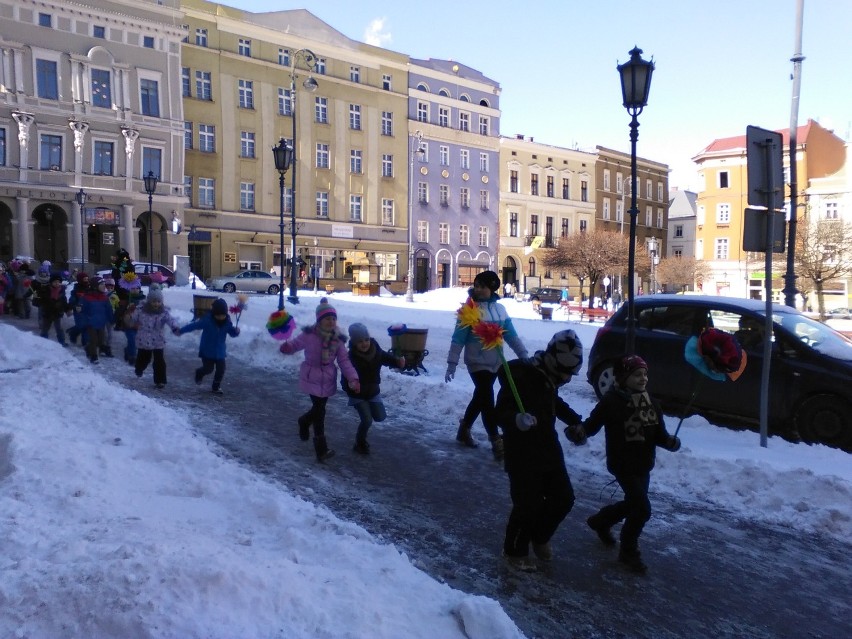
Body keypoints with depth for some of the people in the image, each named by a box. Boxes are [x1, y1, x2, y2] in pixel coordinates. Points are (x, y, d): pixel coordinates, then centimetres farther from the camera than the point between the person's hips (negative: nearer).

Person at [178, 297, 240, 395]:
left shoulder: (227, 322, -7)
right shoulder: (207, 320, -19)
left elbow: (232, 333, 1)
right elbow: (194, 325, -14)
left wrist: (236, 331, -22)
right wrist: (181, 331, -9)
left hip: (220, 351, 3)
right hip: (207, 351, -3)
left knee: (220, 370, 2)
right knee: (208, 369, 2)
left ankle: (216, 387, 21)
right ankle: (199, 373, 37)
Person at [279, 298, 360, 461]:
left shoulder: (338, 339, -5)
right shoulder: (309, 334, -15)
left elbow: (344, 360, -4)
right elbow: (295, 344, -3)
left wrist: (353, 378, -15)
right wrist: (286, 347, -27)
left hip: (328, 380, 5)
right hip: (312, 379, -4)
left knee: (319, 408, 19)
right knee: (320, 411, -5)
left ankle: (304, 422, 54)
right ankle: (321, 449, 6)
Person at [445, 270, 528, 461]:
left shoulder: (499, 309, 4)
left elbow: (511, 335, 10)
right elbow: (458, 339, -12)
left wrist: (523, 354, 3)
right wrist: (451, 364, -15)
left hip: (495, 362, 6)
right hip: (477, 363, -5)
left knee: (480, 397, 17)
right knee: (487, 400, -7)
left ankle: (464, 429, 36)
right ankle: (496, 442, 0)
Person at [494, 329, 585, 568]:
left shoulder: (548, 377, 5)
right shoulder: (520, 377, -22)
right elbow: (501, 413, -25)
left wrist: (576, 421, 20)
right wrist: (517, 419, -45)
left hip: (549, 450, 8)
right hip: (522, 455, -8)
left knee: (564, 498, 11)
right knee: (528, 505, -2)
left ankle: (540, 537, 37)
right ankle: (514, 551, 24)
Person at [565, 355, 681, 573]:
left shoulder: (651, 404, 1)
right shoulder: (612, 401, -18)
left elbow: (659, 435, 2)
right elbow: (593, 423, -17)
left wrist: (670, 442, -20)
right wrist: (579, 431, -38)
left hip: (643, 466, 7)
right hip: (622, 465, -7)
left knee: (633, 503, 21)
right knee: (642, 508, -9)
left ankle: (599, 521, 49)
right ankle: (629, 551, 14)